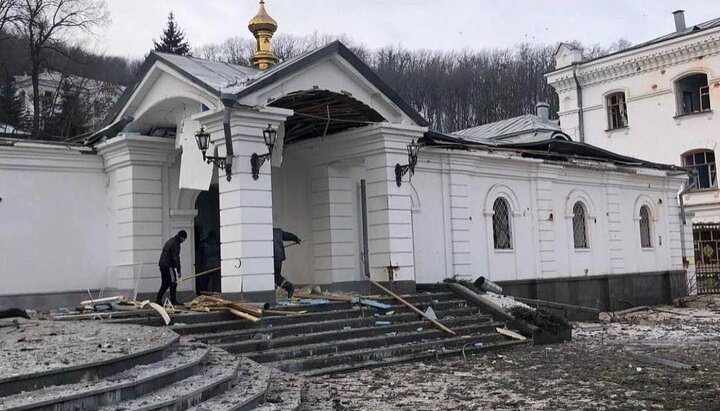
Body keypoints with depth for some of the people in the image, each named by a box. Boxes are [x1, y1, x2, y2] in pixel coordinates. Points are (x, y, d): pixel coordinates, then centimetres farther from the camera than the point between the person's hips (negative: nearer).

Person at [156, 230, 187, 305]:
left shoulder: (169, 241, 19)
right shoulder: (175, 244, -12)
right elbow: (176, 258, -17)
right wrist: (178, 271, -17)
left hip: (162, 265, 9)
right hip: (168, 266, -9)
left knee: (165, 284, 13)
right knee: (173, 283, -4)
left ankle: (158, 300, 10)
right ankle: (173, 300, -5)